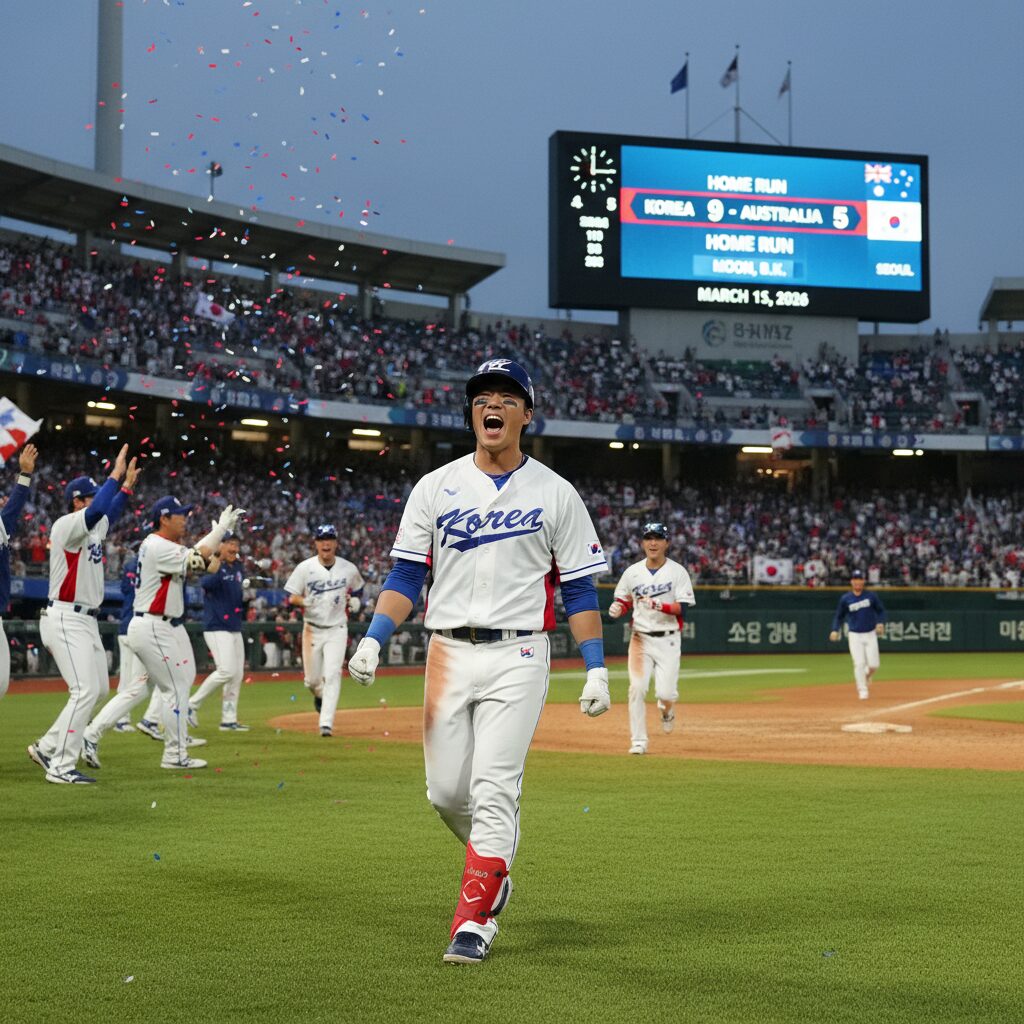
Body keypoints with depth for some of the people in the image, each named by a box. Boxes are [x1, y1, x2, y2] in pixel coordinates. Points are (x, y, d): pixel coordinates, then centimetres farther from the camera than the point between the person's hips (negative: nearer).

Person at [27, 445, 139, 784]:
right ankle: (61, 767, -10)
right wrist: (115, 475, -24)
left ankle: (47, 748, 19)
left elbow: (109, 513, 36)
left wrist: (127, 484, 27)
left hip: (87, 622, 10)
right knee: (86, 690, -15)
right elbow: (97, 511, -30)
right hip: (64, 620, -10)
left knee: (99, 689, 12)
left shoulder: (94, 527, 15)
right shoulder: (65, 525, -12)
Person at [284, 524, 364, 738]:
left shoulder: (349, 569, -1)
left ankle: (326, 724, -17)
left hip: (337, 630, 0)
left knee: (332, 675, -14)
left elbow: (357, 589, 21)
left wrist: (354, 601, 1)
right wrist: (303, 601, -24)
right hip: (312, 629, 1)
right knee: (312, 679, 7)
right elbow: (290, 597, -4)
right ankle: (320, 696, 44)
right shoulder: (305, 568, -6)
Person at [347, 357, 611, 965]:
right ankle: (494, 866, 33)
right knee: (446, 791, 5)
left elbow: (579, 589, 4)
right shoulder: (436, 488, 8)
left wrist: (597, 668, -3)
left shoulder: (555, 494, 3)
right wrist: (374, 640, -8)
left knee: (493, 789, -11)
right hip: (449, 653, 3)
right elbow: (407, 575, 6)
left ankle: (474, 922, -6)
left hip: (517, 657, -3)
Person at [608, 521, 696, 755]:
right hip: (640, 638, 2)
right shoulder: (633, 572, 5)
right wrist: (618, 609, -9)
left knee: (665, 692, -7)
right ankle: (638, 741, -1)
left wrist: (660, 606, -25)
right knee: (637, 688, -10)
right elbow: (624, 601, 14)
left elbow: (682, 607, -8)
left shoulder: (677, 571, -3)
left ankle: (666, 710, 32)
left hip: (668, 640, -2)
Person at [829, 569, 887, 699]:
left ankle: (866, 677, 30)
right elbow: (839, 616, 6)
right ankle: (862, 690, 2)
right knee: (859, 663, -9)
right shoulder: (845, 599, -2)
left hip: (870, 634, 1)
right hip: (855, 635, -1)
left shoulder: (871, 595, -1)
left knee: (874, 665, -3)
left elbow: (880, 611, 7)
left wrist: (880, 623, -11)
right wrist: (835, 630, -8)